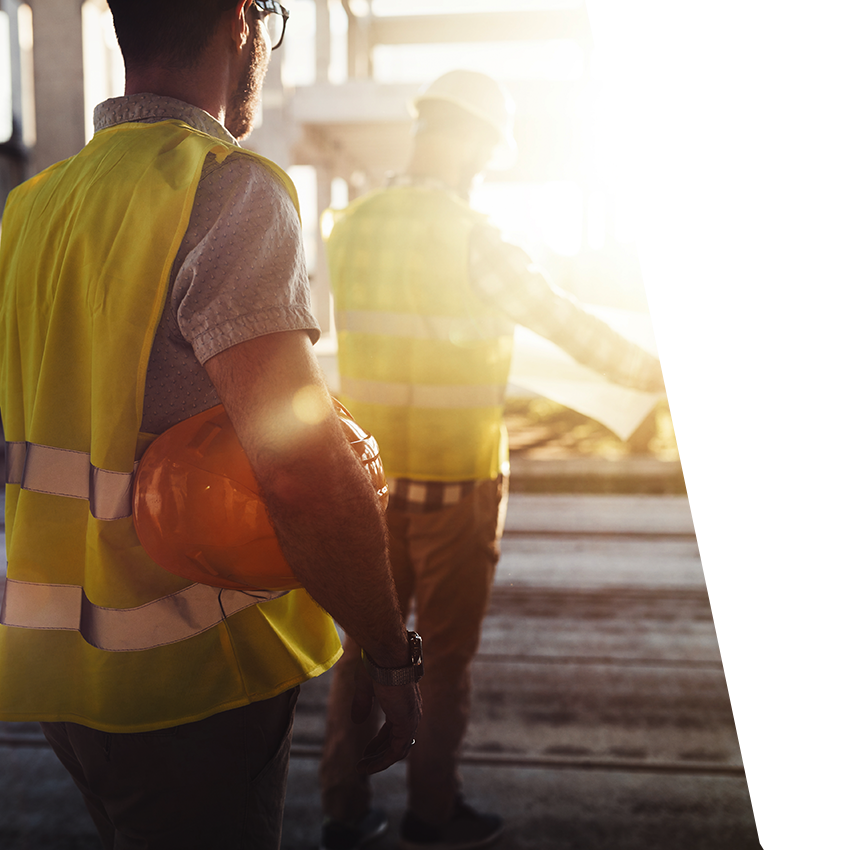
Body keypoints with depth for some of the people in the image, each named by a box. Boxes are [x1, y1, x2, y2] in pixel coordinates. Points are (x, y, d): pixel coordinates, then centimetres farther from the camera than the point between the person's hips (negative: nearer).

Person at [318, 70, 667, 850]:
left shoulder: (353, 227, 3)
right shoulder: (470, 238, -15)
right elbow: (567, 322, -9)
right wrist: (652, 374, 5)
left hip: (371, 476, 5)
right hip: (454, 483, -5)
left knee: (365, 646, 15)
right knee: (445, 656, 9)